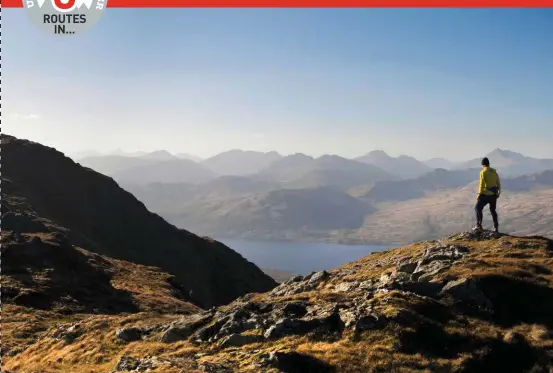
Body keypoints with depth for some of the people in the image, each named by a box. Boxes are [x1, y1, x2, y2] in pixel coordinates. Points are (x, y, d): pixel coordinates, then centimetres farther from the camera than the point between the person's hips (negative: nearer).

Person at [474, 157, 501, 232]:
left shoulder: (483, 172, -12)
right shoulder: (494, 172, 8)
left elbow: (482, 184, -18)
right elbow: (498, 183, 11)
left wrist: (479, 194, -13)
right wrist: (498, 192, 22)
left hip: (486, 194, -6)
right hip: (494, 194, 6)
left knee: (478, 208, 7)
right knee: (493, 210, 19)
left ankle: (479, 225, -1)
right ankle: (496, 227, 18)